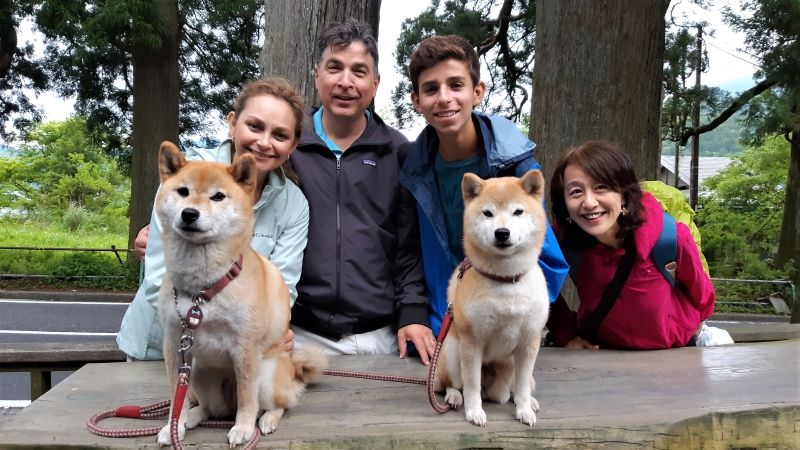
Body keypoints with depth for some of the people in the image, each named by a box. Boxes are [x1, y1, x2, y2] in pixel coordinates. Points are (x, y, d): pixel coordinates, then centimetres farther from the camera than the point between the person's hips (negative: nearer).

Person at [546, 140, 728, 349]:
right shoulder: (563, 240, -25)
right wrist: (566, 336, -7)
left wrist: (697, 324, 12)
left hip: (673, 347, 0)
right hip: (598, 348, 1)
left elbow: (697, 285, -5)